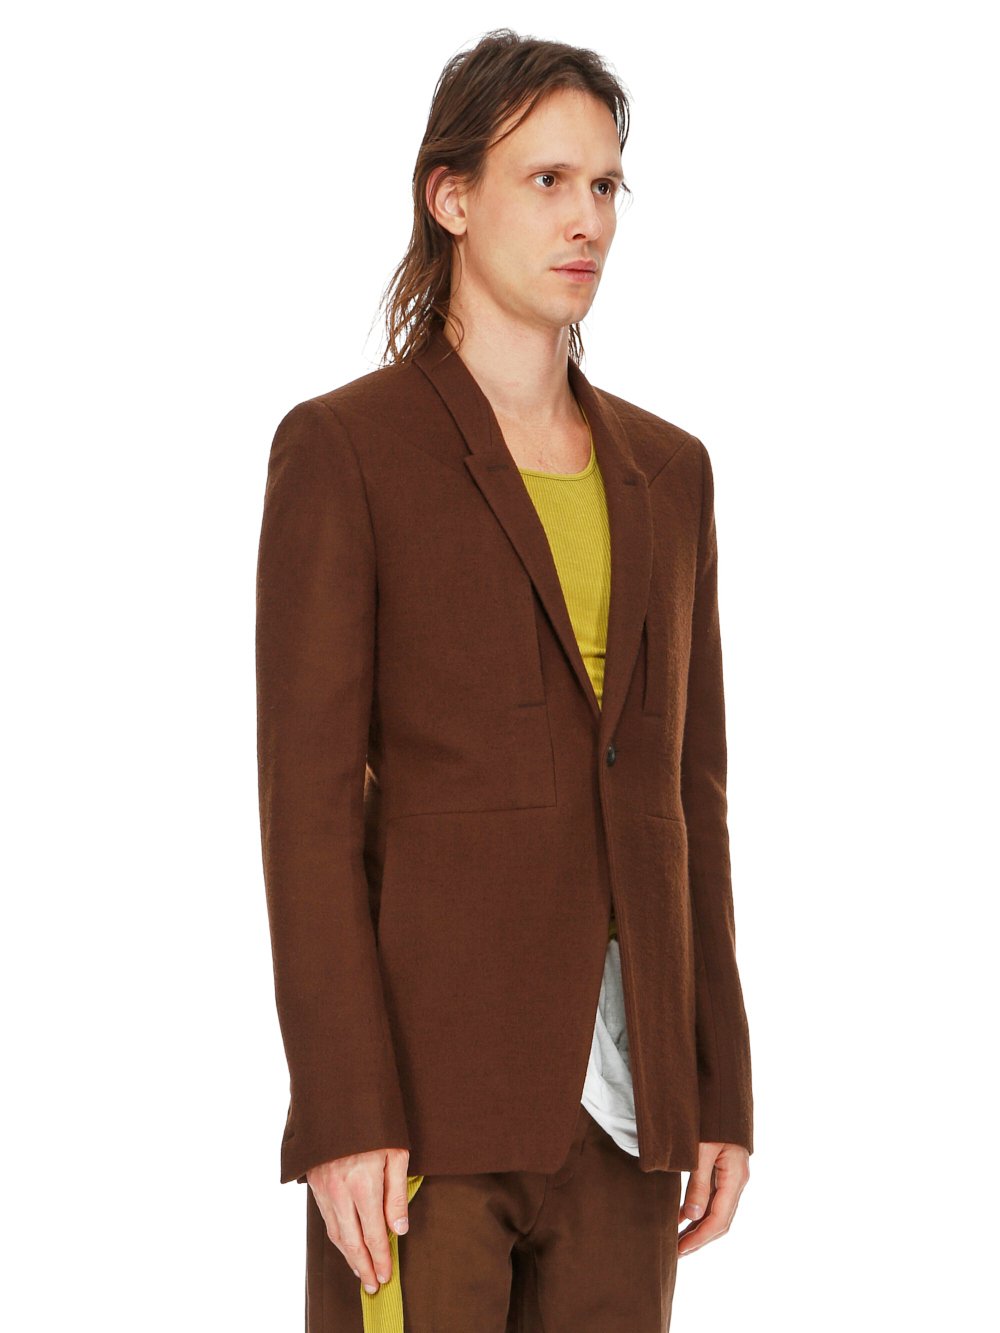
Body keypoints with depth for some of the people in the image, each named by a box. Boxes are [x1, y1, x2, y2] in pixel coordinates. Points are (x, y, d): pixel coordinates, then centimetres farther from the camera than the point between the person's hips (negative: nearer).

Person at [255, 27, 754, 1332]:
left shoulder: (665, 472, 14)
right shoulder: (342, 449, -4)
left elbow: (686, 791, 14)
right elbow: (308, 795, -9)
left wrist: (720, 1095, 9)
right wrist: (341, 1116, -16)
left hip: (621, 1091, 6)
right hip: (431, 1074, -5)